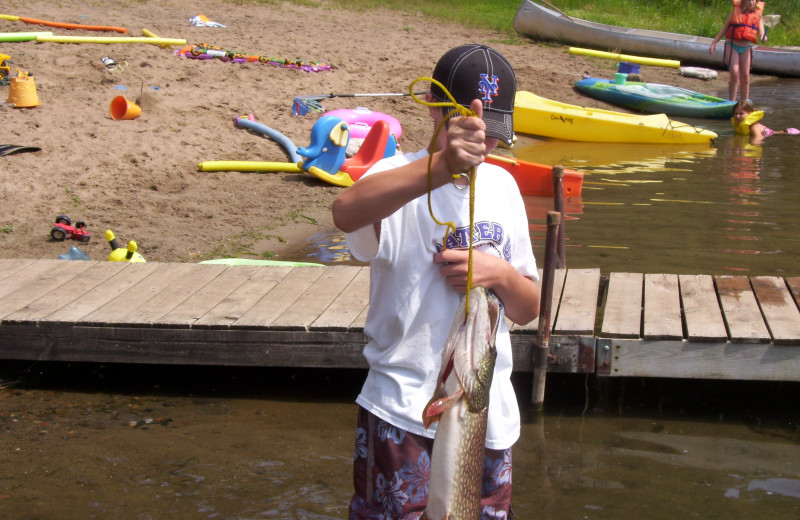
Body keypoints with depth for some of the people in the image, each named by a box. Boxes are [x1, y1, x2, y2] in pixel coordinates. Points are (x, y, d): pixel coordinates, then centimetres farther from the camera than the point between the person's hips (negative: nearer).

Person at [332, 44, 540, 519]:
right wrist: (443, 166, -50)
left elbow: (529, 310, 13)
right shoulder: (402, 177, -10)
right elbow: (347, 212, -37)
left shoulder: (501, 186, 9)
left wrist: (500, 274, -10)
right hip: (404, 411, -5)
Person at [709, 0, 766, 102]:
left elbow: (761, 34, 1)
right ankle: (732, 102, -5)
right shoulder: (735, 12, 0)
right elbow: (725, 28, 5)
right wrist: (714, 42, 0)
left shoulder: (758, 15, 5)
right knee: (735, 74, -13)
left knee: (745, 76, 5)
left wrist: (763, 37, -24)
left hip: (746, 48, 3)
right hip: (732, 45, -3)